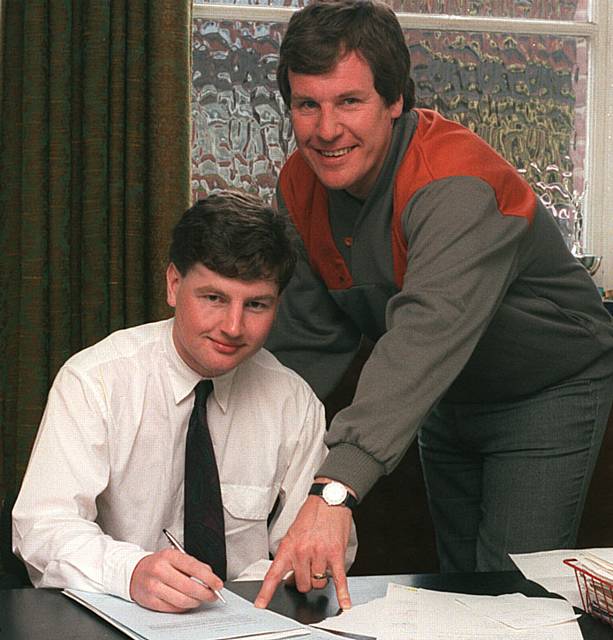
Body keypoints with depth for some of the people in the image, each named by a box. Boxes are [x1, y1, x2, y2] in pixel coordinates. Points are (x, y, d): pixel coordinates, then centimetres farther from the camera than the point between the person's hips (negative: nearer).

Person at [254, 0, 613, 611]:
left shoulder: (458, 185, -37)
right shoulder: (300, 185, -12)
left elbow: (430, 335, -52)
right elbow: (307, 335, -6)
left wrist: (338, 485, -63)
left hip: (548, 394, -7)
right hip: (451, 403, 7)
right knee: (455, 583, 18)